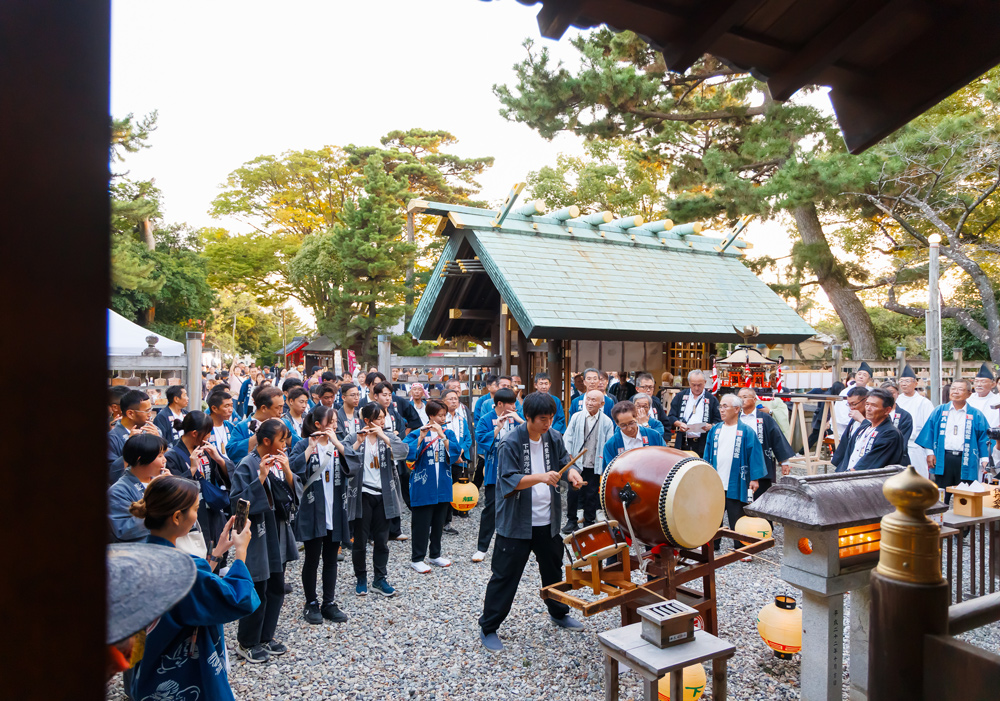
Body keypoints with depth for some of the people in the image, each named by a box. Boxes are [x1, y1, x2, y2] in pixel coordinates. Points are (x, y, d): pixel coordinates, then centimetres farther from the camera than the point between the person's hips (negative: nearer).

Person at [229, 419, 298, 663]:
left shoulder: (279, 462, 5)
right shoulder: (247, 465, -16)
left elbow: (293, 494, 3)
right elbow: (237, 501, -22)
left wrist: (287, 471, -12)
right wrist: (261, 477, -28)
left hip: (279, 533, 7)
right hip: (257, 535, -7)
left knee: (276, 588, 15)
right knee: (257, 592, 3)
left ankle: (266, 637, 31)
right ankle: (246, 643, 22)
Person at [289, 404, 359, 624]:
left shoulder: (340, 445, 8)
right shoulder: (304, 444, -4)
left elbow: (355, 465, -11)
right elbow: (293, 468, -21)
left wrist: (337, 443, -19)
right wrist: (310, 449, -25)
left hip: (336, 513, 4)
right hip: (312, 512, -4)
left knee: (331, 560, 12)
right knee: (312, 560, 7)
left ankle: (329, 604, 24)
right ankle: (311, 604, 24)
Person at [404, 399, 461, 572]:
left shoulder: (448, 433, 4)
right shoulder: (417, 433, -5)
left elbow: (454, 453, -11)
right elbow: (408, 454, -16)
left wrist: (441, 435, -20)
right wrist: (421, 437, -25)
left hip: (443, 486, 4)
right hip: (423, 487, -4)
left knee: (438, 522, 15)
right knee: (421, 524, 3)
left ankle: (435, 555, 30)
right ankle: (416, 558, 16)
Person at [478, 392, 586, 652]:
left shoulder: (553, 438, 2)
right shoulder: (510, 443, -18)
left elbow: (564, 462, 4)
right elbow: (509, 480, -24)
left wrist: (572, 474, -19)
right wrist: (541, 477, -37)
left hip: (548, 521, 6)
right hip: (516, 523, -6)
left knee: (553, 569, 23)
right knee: (505, 575, 2)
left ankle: (559, 613, 46)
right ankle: (488, 629, 18)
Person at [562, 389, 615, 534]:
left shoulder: (607, 422, -1)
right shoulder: (576, 417, 2)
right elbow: (568, 439, 5)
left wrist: (605, 466, -4)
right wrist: (568, 457, -2)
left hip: (595, 466, -1)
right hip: (576, 464, 1)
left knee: (592, 495, 8)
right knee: (573, 493, 6)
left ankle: (589, 522, 24)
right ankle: (571, 521, 22)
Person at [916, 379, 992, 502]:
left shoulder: (976, 415, 6)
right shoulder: (939, 411, 9)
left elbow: (984, 437, 4)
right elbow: (930, 431, 8)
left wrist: (985, 459, -4)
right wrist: (930, 452, 0)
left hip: (966, 462, 0)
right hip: (943, 460, 1)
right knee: (942, 497, 4)